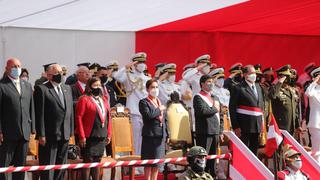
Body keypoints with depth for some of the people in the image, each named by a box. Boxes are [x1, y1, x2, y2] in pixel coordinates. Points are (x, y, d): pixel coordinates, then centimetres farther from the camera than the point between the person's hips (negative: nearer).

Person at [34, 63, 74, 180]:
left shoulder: (67, 89, 14)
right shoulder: (41, 89, -7)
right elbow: (39, 114, -11)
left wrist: (71, 131, 9)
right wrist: (41, 135, -15)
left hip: (65, 135, 6)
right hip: (49, 135, -6)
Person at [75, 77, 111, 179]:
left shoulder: (104, 100, 16)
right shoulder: (84, 99, -6)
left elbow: (108, 117, 18)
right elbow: (79, 118, -12)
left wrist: (109, 134, 11)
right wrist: (81, 136, -16)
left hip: (102, 137, 7)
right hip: (89, 137, -7)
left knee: (97, 161, 10)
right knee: (88, 161, -5)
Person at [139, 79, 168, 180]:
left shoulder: (159, 102, 17)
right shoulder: (143, 102, -3)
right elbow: (148, 115, -21)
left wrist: (166, 134, 16)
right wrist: (159, 110, -8)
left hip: (161, 135, 6)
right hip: (150, 135, -6)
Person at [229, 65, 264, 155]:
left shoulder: (258, 87, 15)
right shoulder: (239, 88, -6)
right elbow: (232, 108, -9)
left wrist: (262, 123, 12)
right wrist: (235, 126, -14)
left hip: (257, 124, 6)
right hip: (244, 125, -6)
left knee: (254, 151, 10)